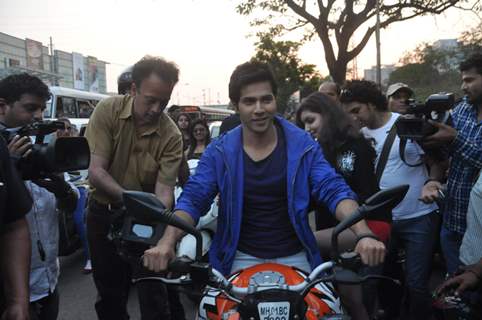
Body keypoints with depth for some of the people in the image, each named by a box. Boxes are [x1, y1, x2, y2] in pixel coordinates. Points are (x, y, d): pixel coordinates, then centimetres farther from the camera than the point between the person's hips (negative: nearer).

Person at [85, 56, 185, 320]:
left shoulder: (171, 136, -16)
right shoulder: (108, 110, -15)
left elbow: (164, 190, -20)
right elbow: (95, 172, -19)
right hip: (103, 212, 1)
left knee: (155, 297, -1)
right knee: (109, 293, 17)